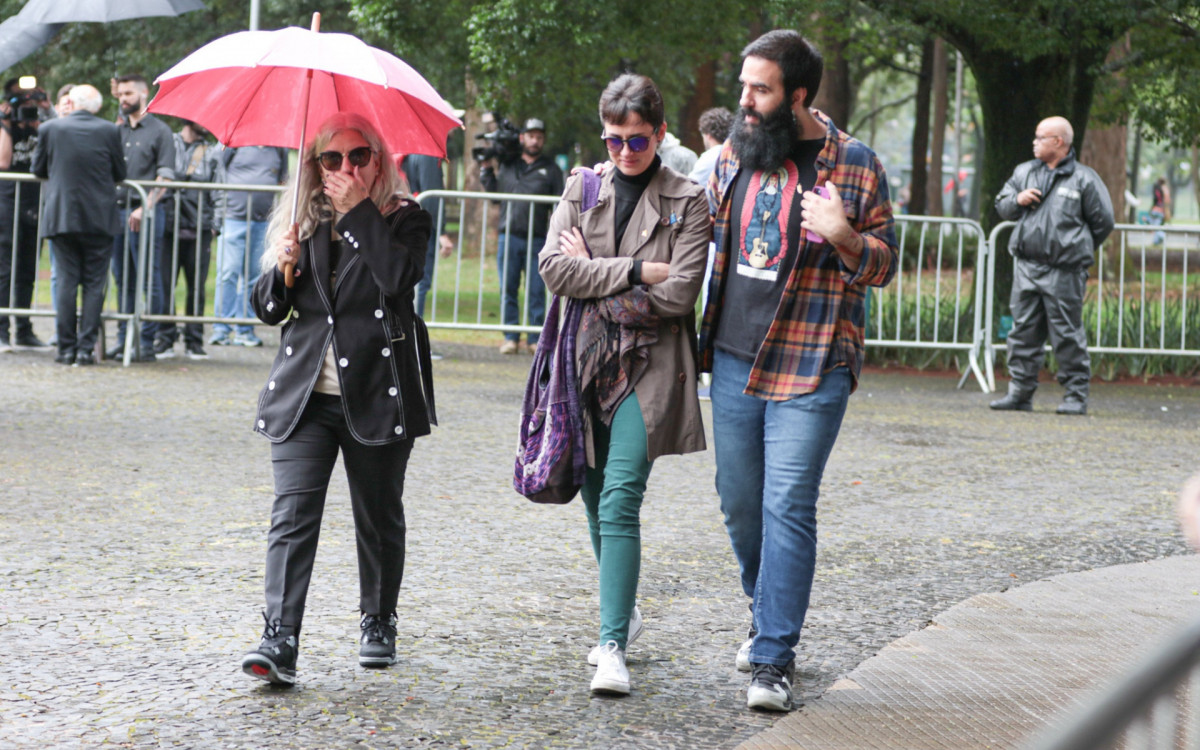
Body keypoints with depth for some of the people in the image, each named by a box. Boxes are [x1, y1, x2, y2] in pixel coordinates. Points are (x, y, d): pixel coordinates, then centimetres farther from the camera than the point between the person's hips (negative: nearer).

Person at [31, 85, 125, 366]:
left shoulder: (50, 129, -2)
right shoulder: (109, 131, -4)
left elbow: (39, 169, 9)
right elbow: (120, 173, 6)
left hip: (61, 215, 1)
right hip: (99, 217, -1)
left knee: (66, 282, 5)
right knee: (94, 284, 4)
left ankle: (66, 347, 3)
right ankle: (86, 348, -1)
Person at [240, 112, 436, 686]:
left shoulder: (404, 220, 2)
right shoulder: (303, 223, 12)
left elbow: (399, 276, -19)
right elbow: (266, 309, 13)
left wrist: (359, 210, -13)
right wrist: (283, 268, -8)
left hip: (377, 394, -2)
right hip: (304, 396, 2)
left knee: (379, 518, 10)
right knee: (292, 515, -11)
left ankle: (379, 623, 30)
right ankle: (279, 642, -18)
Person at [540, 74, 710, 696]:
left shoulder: (687, 201, 1)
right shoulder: (581, 189, 10)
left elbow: (678, 293, -10)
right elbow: (553, 270, -3)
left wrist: (593, 273, -6)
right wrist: (634, 271, -11)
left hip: (648, 365, -4)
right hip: (587, 360, 4)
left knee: (620, 501, -15)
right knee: (597, 500, 13)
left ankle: (613, 644, -18)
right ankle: (623, 609, 34)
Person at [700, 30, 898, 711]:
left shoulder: (855, 165, -6)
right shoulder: (734, 156, 8)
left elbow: (884, 265, -1)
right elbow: (709, 235, 23)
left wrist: (844, 236, -21)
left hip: (811, 370, -5)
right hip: (733, 361, 5)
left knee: (788, 507, -10)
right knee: (740, 502, 12)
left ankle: (773, 659, -8)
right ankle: (768, 618, 33)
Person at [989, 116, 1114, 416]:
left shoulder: (1083, 179, -1)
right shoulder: (1024, 172, 14)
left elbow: (1102, 222, 4)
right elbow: (1001, 206, 21)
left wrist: (1079, 249, 9)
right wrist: (1017, 200, -1)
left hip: (1064, 274, -5)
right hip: (1026, 267, 5)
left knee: (1067, 335, -3)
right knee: (1023, 332, 6)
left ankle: (1076, 396, 3)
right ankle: (1019, 393, 11)